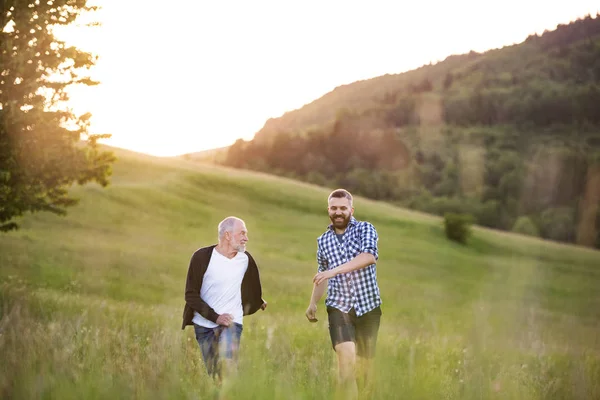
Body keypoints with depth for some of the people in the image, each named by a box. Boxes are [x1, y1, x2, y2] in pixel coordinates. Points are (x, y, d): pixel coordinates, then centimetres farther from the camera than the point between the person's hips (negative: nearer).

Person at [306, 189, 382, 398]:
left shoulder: (365, 229, -3)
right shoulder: (323, 241, 9)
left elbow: (369, 256, -22)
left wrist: (335, 270, -30)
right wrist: (313, 303, 13)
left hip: (368, 305, -1)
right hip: (339, 306, 1)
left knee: (365, 361, 7)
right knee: (346, 356, -21)